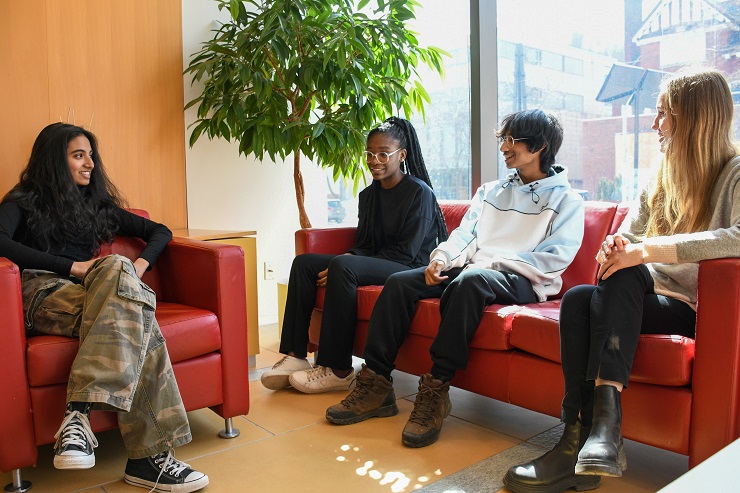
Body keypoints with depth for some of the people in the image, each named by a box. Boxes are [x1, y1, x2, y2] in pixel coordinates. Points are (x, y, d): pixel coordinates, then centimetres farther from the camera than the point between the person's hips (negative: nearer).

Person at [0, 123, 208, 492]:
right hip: (44, 295, -3)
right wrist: (73, 266, -14)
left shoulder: (98, 205, 28)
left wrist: (142, 263, 5)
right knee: (116, 268, -35)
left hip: (89, 295, 4)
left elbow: (160, 231, 27)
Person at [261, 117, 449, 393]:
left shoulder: (419, 192, -10)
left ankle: (338, 370, -26)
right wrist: (347, 259, -13)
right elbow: (363, 245, 14)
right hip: (375, 265, 8)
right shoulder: (368, 195, 13)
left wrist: (342, 264, -20)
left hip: (409, 269, -8)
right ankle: (295, 355, -14)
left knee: (342, 266, -33)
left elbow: (406, 252, -16)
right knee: (303, 263, -6)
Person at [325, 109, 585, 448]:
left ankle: (436, 388, -34)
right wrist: (441, 259, -9)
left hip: (523, 281, -6)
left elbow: (555, 259, -7)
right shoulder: (490, 192, 25)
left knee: (470, 280, -39)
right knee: (399, 283, -14)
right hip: (472, 270, 6)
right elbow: (463, 234, 13)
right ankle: (376, 384, -15)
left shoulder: (566, 200, 6)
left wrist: (494, 263, -15)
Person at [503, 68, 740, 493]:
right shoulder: (662, 179, 18)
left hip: (696, 308, -5)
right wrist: (618, 244, -9)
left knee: (626, 277, -33)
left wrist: (647, 250, -29)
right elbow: (631, 236, 16)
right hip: (650, 296, 6)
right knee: (578, 298, -24)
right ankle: (583, 437, -28)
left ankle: (605, 417, -36)